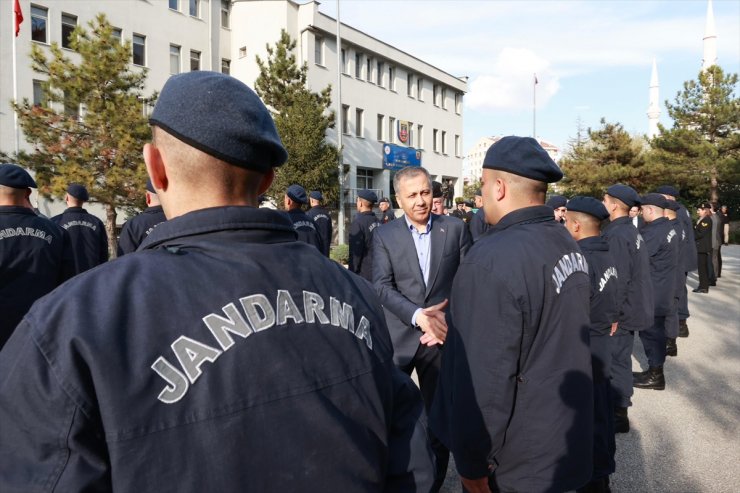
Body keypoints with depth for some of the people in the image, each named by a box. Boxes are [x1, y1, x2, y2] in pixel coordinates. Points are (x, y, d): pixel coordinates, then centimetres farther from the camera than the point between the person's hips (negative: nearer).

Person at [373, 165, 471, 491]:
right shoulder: (384, 236, 1)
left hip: (442, 334, 1)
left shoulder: (455, 228, 2)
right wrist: (418, 315, -21)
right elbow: (382, 287, -8)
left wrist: (450, 319, -9)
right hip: (398, 337, 0)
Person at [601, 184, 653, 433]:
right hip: (631, 306, 10)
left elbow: (618, 280, -25)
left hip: (621, 311, -10)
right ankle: (617, 405, 30)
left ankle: (619, 415, 9)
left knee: (616, 360, -1)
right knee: (619, 359, 18)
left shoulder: (617, 235, -21)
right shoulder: (630, 231, 11)